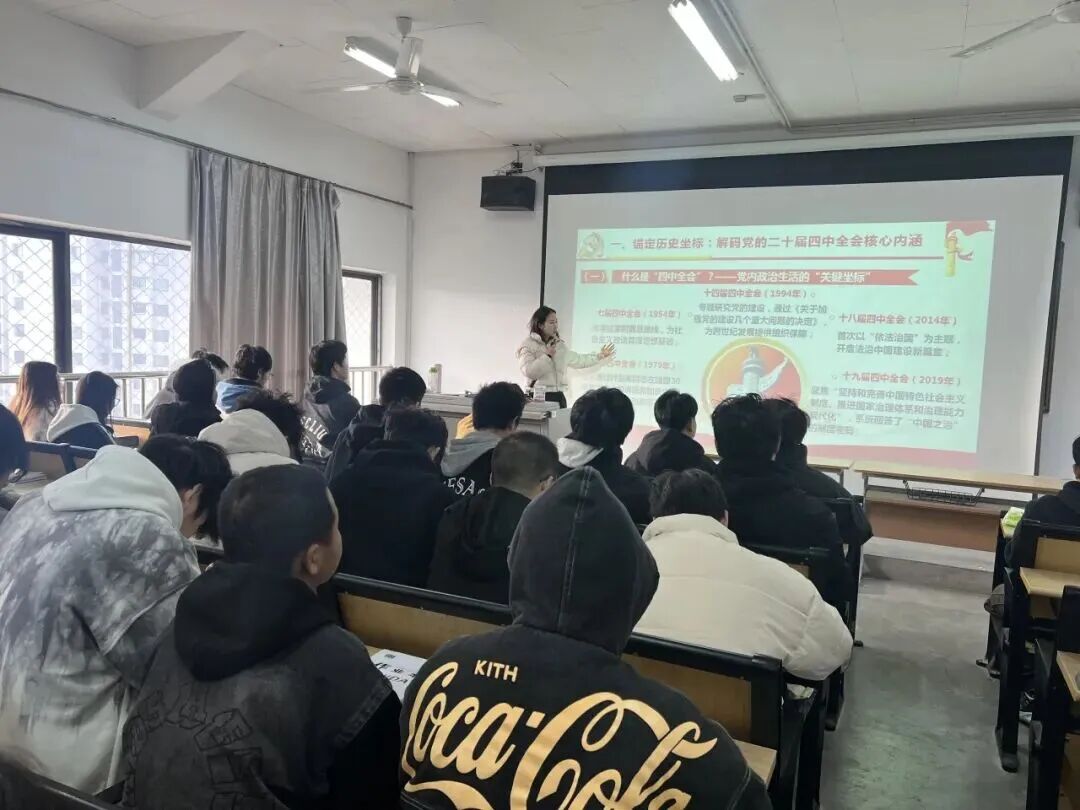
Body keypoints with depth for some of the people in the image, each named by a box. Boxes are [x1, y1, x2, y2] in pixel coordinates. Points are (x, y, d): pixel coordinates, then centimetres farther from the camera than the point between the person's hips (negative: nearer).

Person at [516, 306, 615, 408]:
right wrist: (547, 355, -17)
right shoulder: (528, 344, -5)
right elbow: (528, 372, -17)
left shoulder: (560, 344, 14)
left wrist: (599, 356, 25)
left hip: (558, 396, 6)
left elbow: (577, 360, 25)